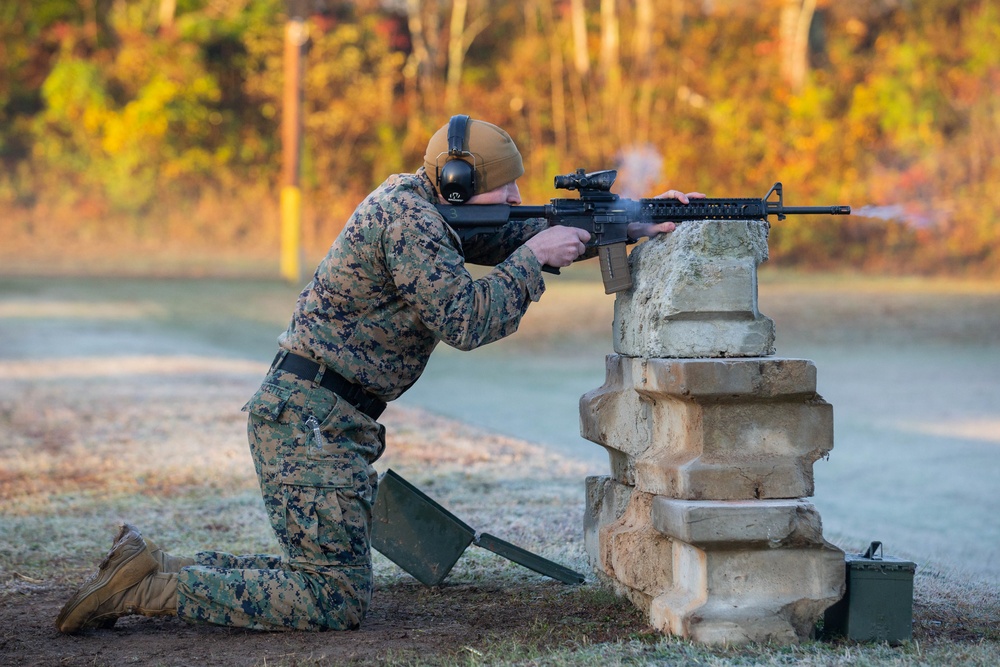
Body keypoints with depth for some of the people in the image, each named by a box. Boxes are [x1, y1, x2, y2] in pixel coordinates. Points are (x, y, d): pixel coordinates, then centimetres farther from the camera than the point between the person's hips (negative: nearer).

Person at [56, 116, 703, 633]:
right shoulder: (407, 217, -15)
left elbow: (526, 235, 20)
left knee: (327, 579, 14)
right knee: (335, 603, -10)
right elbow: (466, 321, -20)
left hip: (331, 423, 10)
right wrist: (534, 258, -10)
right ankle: (152, 583, -9)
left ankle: (153, 566, 13)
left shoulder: (430, 209, 15)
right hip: (309, 419, -10)